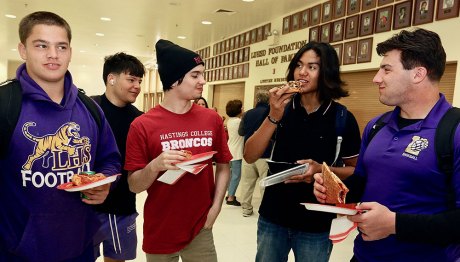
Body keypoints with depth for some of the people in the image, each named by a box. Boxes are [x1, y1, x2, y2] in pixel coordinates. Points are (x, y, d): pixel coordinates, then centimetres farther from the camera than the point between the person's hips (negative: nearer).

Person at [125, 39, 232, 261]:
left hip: (201, 230, 2)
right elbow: (134, 186, -8)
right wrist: (155, 166, -26)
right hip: (159, 233, -2)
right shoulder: (143, 125, -11)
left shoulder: (212, 119, -2)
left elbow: (223, 167, 7)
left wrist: (215, 208, -3)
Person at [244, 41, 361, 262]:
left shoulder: (343, 119, -8)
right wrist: (273, 116, -21)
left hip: (316, 224, -2)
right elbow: (249, 156, -9)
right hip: (272, 217, 2)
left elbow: (355, 170, 0)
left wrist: (322, 170, -20)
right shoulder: (282, 108, -2)